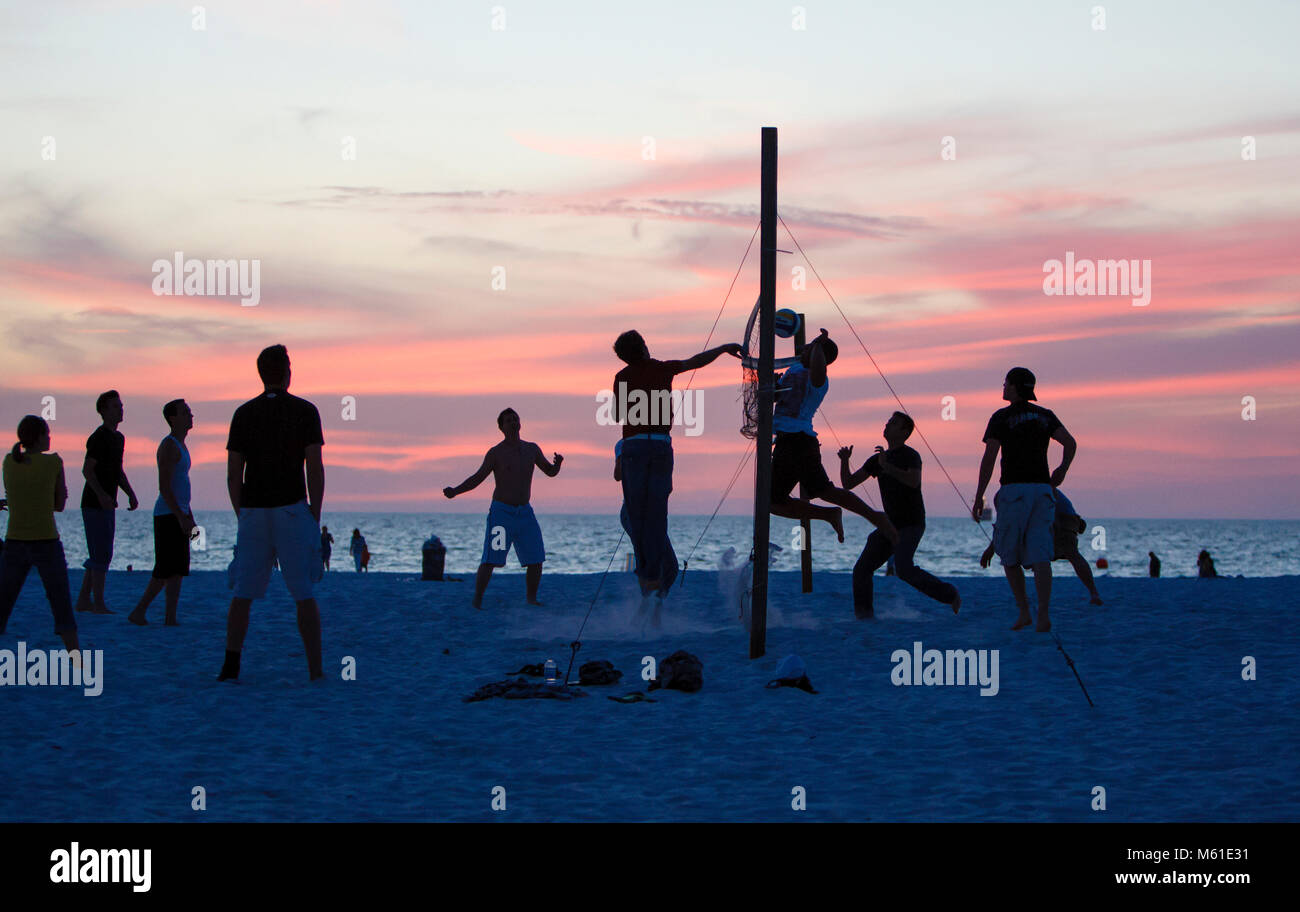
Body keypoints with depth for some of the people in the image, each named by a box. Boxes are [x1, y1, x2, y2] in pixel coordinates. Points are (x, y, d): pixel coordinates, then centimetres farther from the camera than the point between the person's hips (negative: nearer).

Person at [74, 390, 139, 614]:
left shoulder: (118, 438, 15)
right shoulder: (99, 438, -14)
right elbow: (87, 470, -20)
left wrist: (130, 493, 14)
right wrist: (101, 494, -30)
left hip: (107, 504, 9)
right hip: (94, 504, -9)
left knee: (100, 554, 12)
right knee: (101, 553, -10)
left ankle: (83, 600, 17)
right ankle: (98, 604, -7)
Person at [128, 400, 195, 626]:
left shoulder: (180, 446, 18)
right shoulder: (169, 446, -12)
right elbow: (164, 487, -19)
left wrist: (190, 519, 22)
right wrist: (181, 516, -23)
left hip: (178, 514, 10)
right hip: (167, 515, -10)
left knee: (177, 570, 6)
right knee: (166, 570, -10)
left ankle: (170, 618, 5)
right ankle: (138, 612, -4)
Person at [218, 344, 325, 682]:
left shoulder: (244, 414, 6)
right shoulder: (305, 411, -2)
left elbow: (233, 473, 4)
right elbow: (315, 468, -7)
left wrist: (242, 517, 12)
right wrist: (315, 517, -1)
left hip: (253, 512, 2)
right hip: (292, 509, -2)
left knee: (243, 593, 9)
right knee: (304, 595, 1)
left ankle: (231, 665, 2)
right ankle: (316, 670, -2)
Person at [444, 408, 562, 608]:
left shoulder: (532, 449, 9)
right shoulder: (496, 453, -4)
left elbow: (550, 472, 17)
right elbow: (477, 478, -4)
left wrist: (557, 463, -7)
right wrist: (455, 491, -19)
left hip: (525, 512, 4)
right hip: (501, 512, -4)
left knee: (535, 559, 2)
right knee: (490, 560, -12)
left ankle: (531, 599, 16)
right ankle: (477, 601, -8)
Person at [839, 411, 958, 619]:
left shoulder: (911, 456, -9)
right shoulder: (877, 460, 12)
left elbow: (914, 481, -31)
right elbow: (848, 484, 11)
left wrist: (887, 466, -35)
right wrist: (844, 461, -6)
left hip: (911, 525, -7)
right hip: (891, 525, 7)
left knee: (904, 569, -25)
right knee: (862, 570, -5)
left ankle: (949, 595, -9)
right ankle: (864, 616, 3)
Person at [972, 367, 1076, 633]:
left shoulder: (1001, 418, -2)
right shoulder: (1045, 416, 11)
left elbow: (989, 458, -8)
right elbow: (1071, 443, 1)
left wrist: (979, 497, -6)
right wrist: (1062, 470, 19)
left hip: (1013, 491, -4)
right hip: (1041, 489, 4)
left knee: (1010, 556, 10)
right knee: (1040, 556, -3)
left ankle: (1024, 612, 4)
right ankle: (1044, 615, -17)